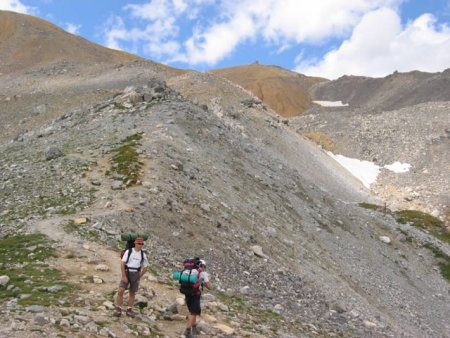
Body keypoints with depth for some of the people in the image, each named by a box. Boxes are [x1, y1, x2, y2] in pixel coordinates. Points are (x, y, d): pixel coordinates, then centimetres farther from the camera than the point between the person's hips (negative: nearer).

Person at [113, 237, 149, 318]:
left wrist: (140, 276, 9)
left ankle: (129, 310, 17)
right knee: (121, 291, -13)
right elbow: (122, 264, -9)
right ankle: (118, 309, -3)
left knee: (132, 293, 7)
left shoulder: (143, 254, 5)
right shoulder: (128, 251, -5)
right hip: (126, 273, -3)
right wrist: (123, 276, -15)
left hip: (135, 274, 3)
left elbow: (146, 266, 16)